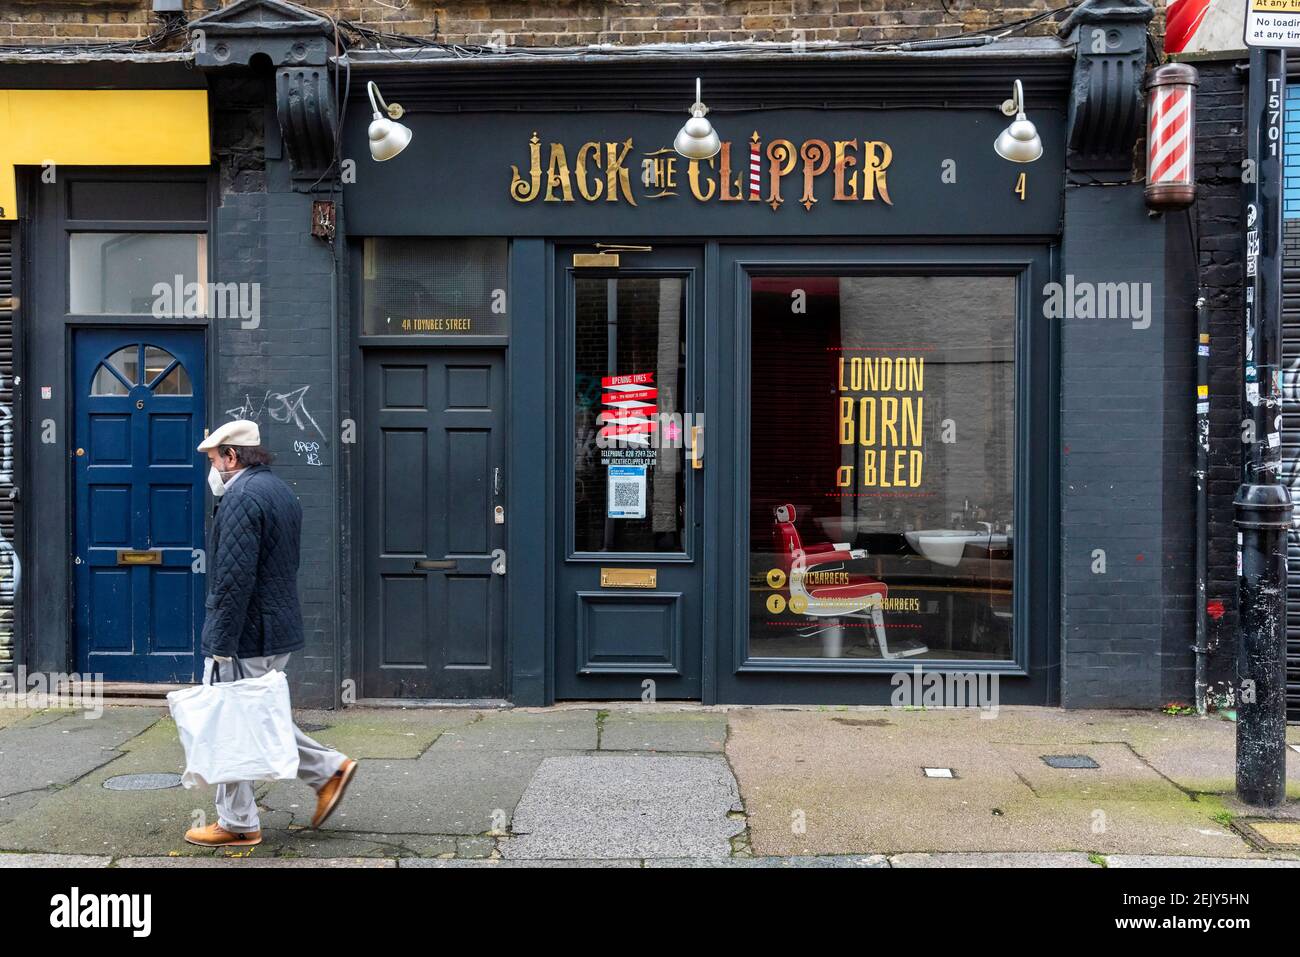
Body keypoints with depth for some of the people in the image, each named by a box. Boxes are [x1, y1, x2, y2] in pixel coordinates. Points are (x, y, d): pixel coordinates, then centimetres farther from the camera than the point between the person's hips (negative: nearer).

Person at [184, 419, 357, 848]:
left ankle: (237, 824, 12)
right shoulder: (281, 490, 15)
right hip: (280, 632, 10)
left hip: (245, 635, -10)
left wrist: (221, 646, -22)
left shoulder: (241, 497, -17)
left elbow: (234, 579, -24)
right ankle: (329, 767, 18)